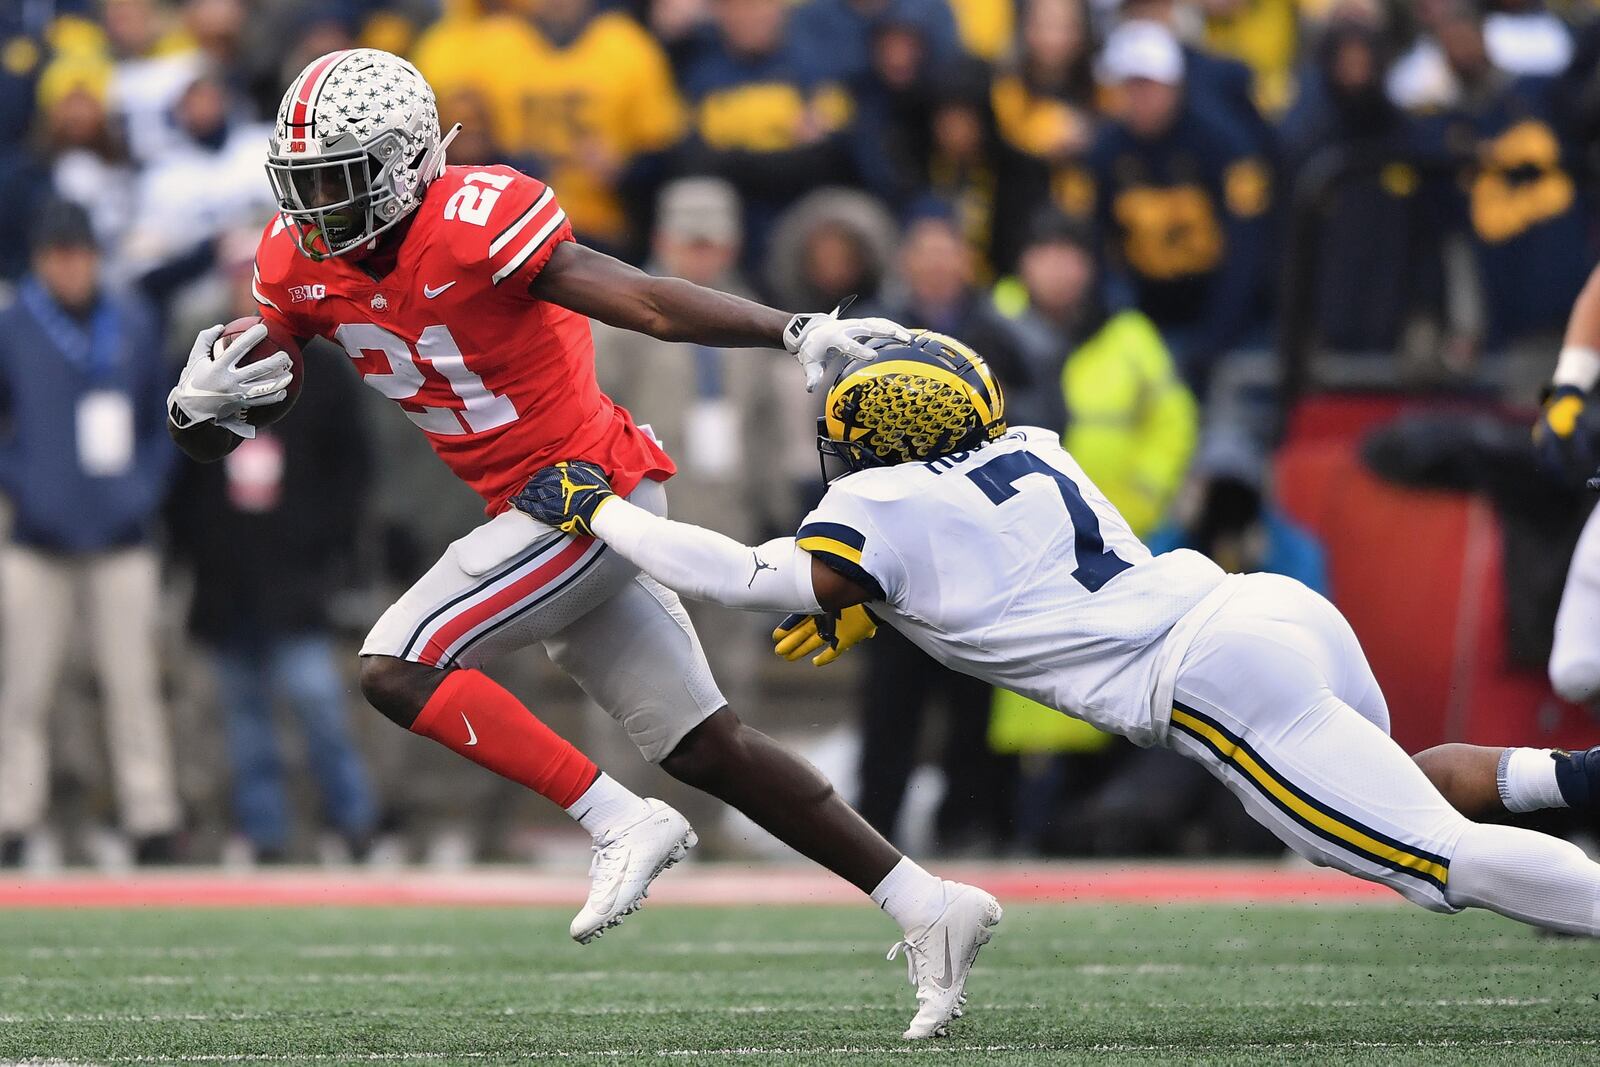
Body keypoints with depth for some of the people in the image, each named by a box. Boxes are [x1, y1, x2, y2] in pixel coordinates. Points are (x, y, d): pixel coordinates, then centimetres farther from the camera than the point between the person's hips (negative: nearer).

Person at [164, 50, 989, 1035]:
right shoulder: (303, 263, -1)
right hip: (540, 509, 8)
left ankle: (622, 824, -11)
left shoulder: (475, 224, -24)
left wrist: (797, 330, -37)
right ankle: (927, 904, 16)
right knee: (705, 749, 11)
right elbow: (224, 433, 4)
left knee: (396, 668, -16)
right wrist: (196, 404, -20)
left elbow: (651, 305, -28)